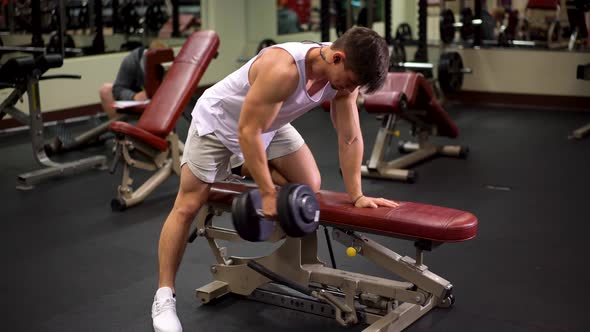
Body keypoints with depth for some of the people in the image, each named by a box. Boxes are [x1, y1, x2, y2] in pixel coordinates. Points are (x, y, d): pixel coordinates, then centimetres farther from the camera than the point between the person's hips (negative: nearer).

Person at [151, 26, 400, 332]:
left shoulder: (343, 76, -19)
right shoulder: (283, 69, -41)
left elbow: (350, 138, -12)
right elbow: (248, 131, -36)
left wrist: (356, 195, -15)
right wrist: (268, 194, -34)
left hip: (271, 125, 6)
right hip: (218, 121, -6)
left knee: (310, 186, -1)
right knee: (187, 206, -7)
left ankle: (245, 167, 21)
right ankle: (164, 297, 0)